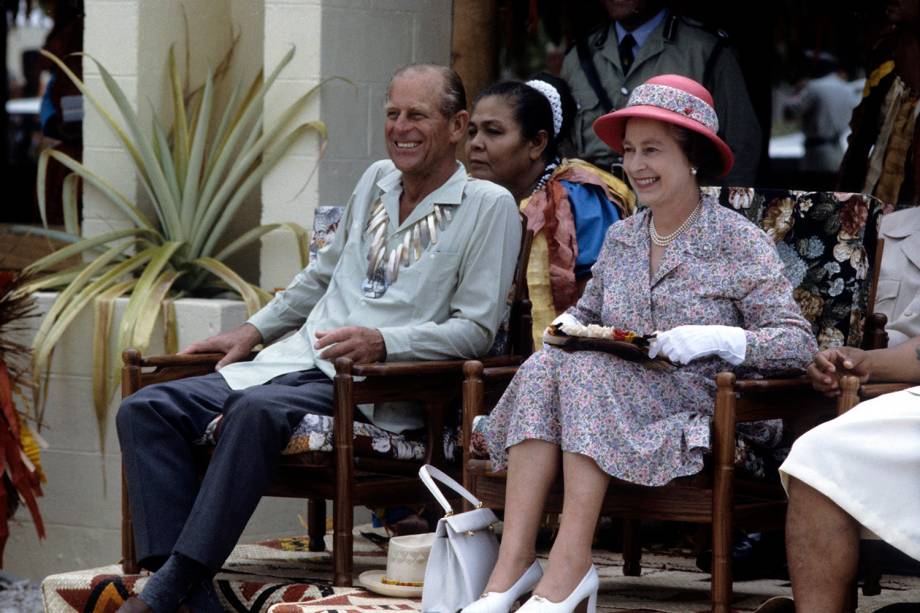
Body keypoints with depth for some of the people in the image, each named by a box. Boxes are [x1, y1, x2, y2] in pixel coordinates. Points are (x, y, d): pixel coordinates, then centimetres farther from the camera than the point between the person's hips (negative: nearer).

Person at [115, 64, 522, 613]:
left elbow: (476, 330, -6)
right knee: (148, 409, -14)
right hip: (295, 361, 8)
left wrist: (382, 341, -20)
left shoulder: (490, 207, 1)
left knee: (257, 410, -38)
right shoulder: (377, 181, 21)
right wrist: (253, 331, 25)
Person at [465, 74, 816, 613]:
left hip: (694, 416, -5)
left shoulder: (740, 243, -2)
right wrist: (569, 325, 2)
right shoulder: (620, 239, 15)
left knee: (586, 367, -30)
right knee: (543, 365, -25)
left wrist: (718, 338, -24)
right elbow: (589, 311, 27)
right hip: (607, 399, 5)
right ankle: (512, 564, -34)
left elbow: (799, 344, -9)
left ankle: (568, 569, -35)